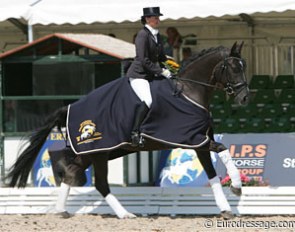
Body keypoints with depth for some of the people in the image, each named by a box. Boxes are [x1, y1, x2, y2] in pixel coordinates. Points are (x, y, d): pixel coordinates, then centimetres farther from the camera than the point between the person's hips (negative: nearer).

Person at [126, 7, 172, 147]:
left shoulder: (156, 35, 14)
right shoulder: (143, 34, -12)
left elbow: (161, 57, 23)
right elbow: (144, 61, -18)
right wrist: (161, 71, -18)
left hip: (151, 75, 9)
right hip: (138, 75, -9)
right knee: (147, 100, -29)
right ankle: (135, 133, -29)